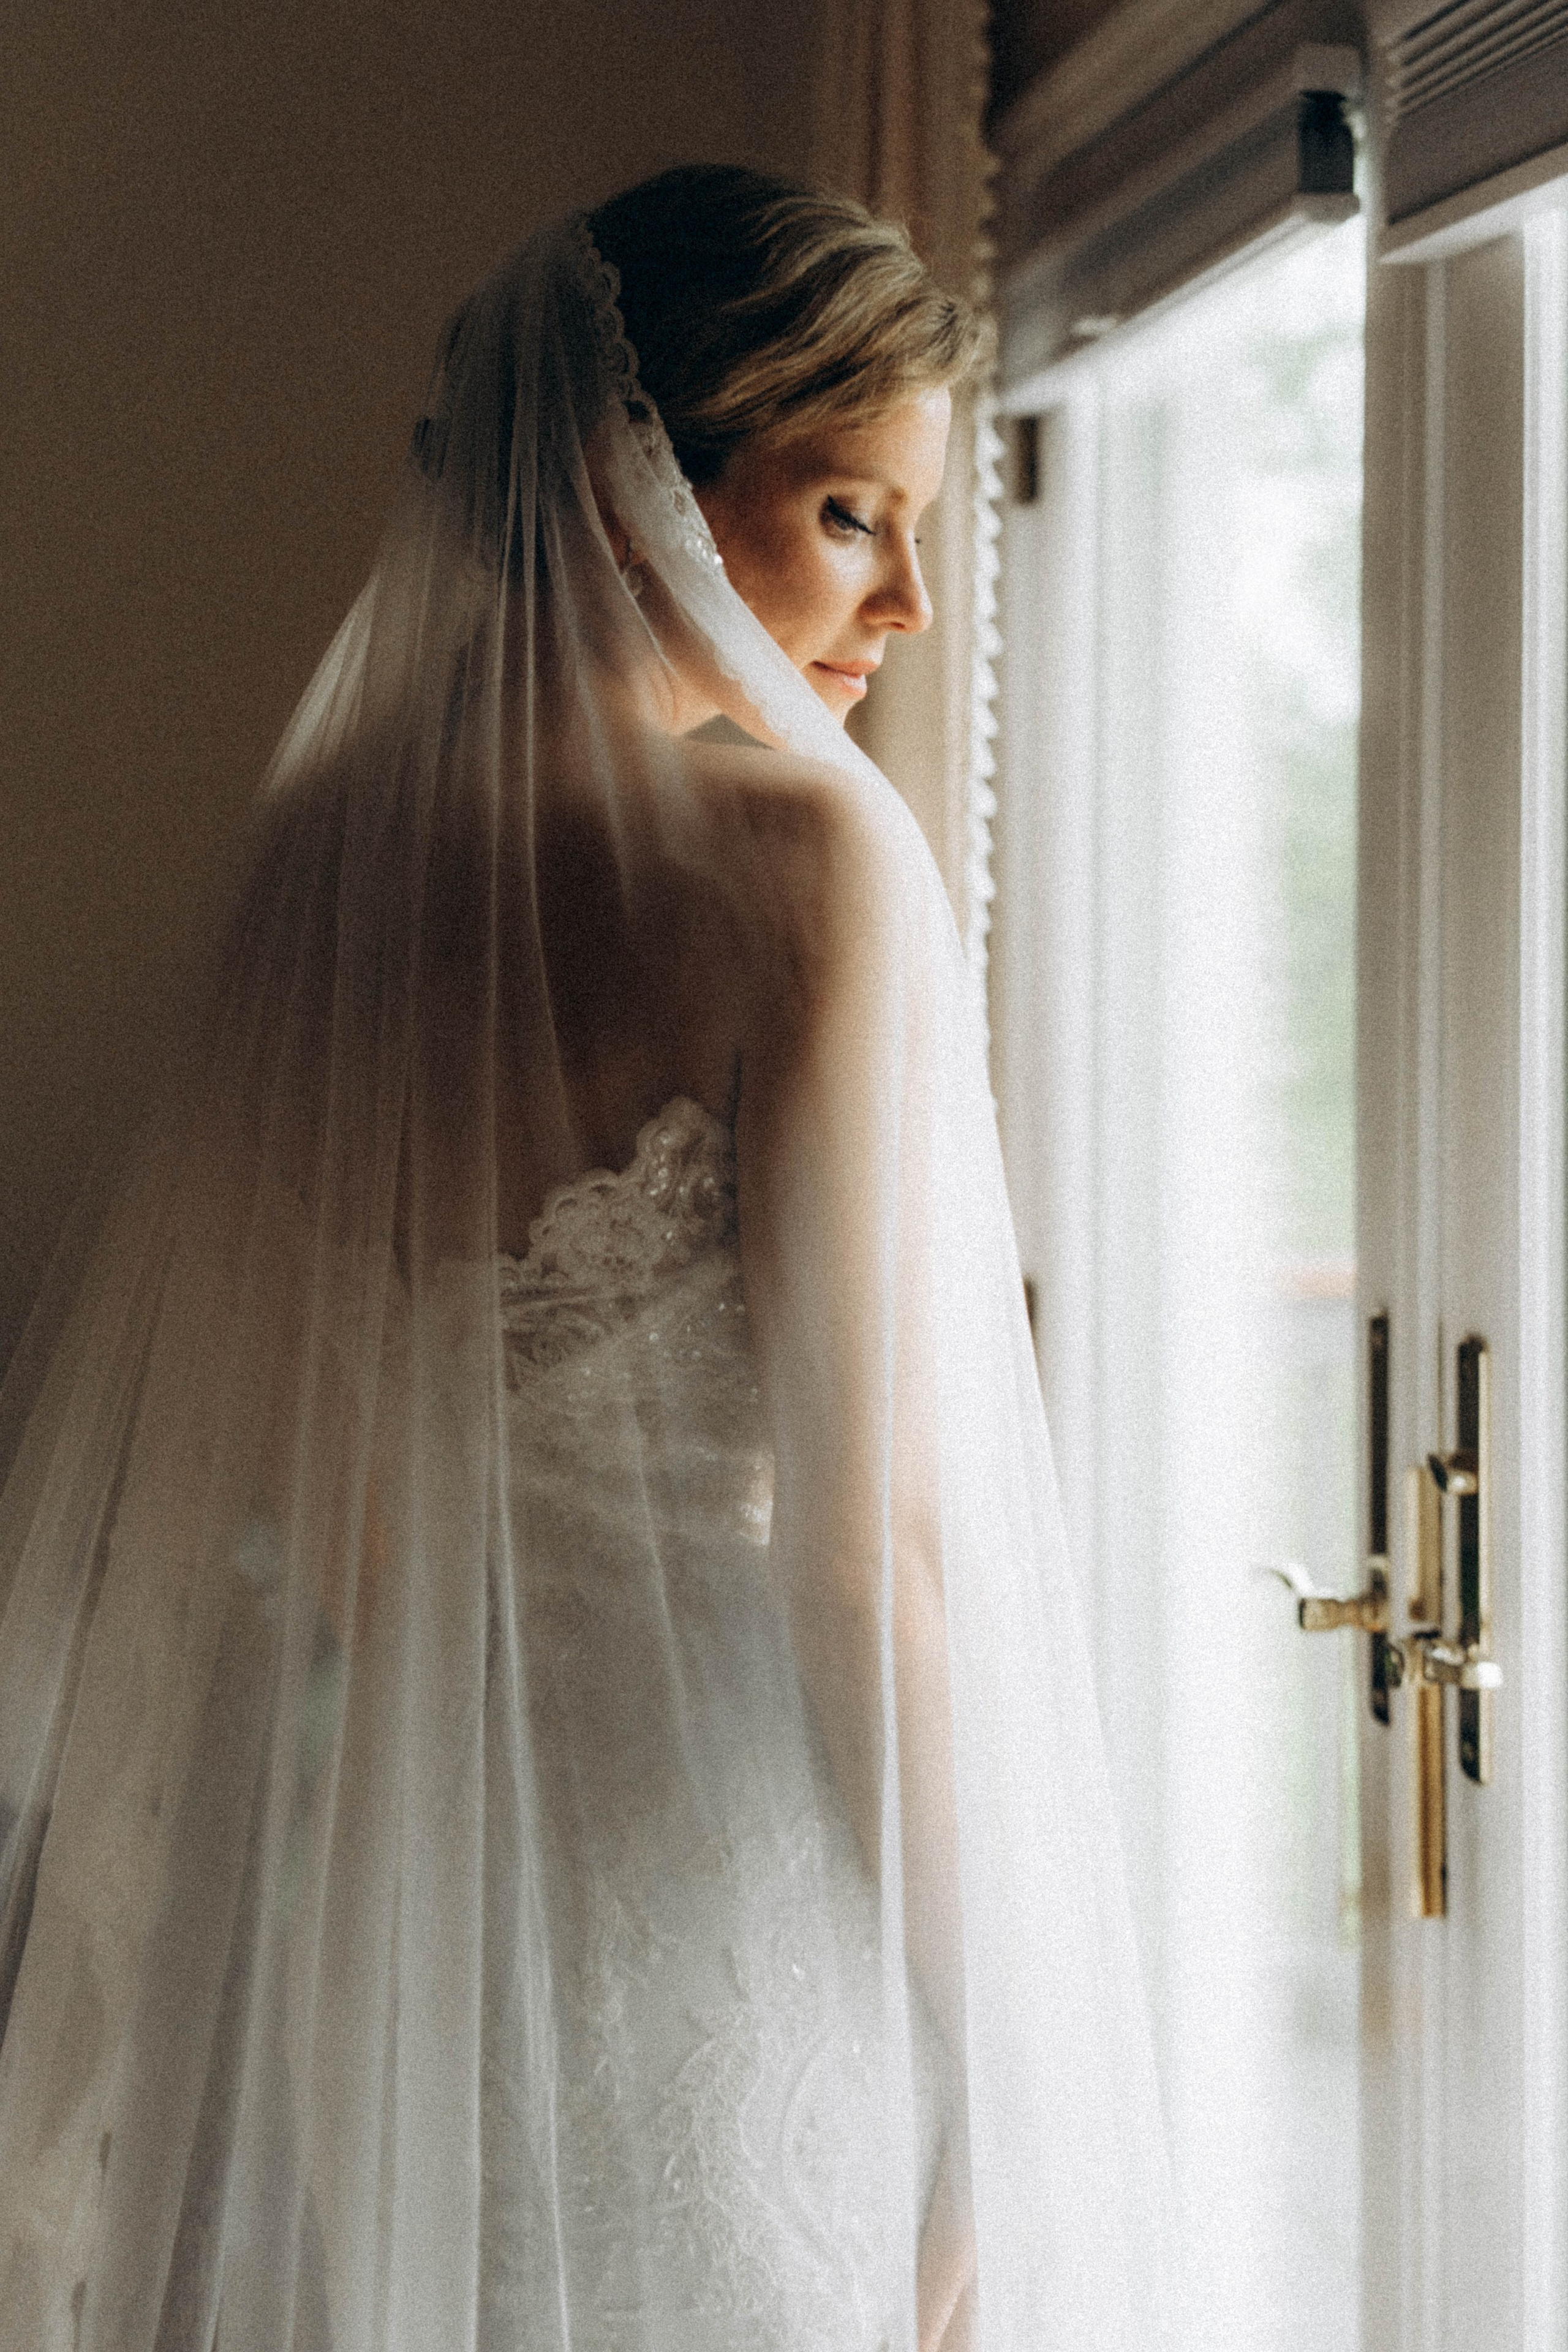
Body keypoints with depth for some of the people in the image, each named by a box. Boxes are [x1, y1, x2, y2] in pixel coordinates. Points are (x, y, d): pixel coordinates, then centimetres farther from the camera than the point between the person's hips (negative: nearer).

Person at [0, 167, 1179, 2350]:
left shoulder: (328, 837, 4)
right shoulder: (803, 845, -14)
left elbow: (209, 1461, 8)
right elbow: (866, 1519, -17)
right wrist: (983, 2103, -11)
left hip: (364, 1880, 6)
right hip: (706, 1877, -6)